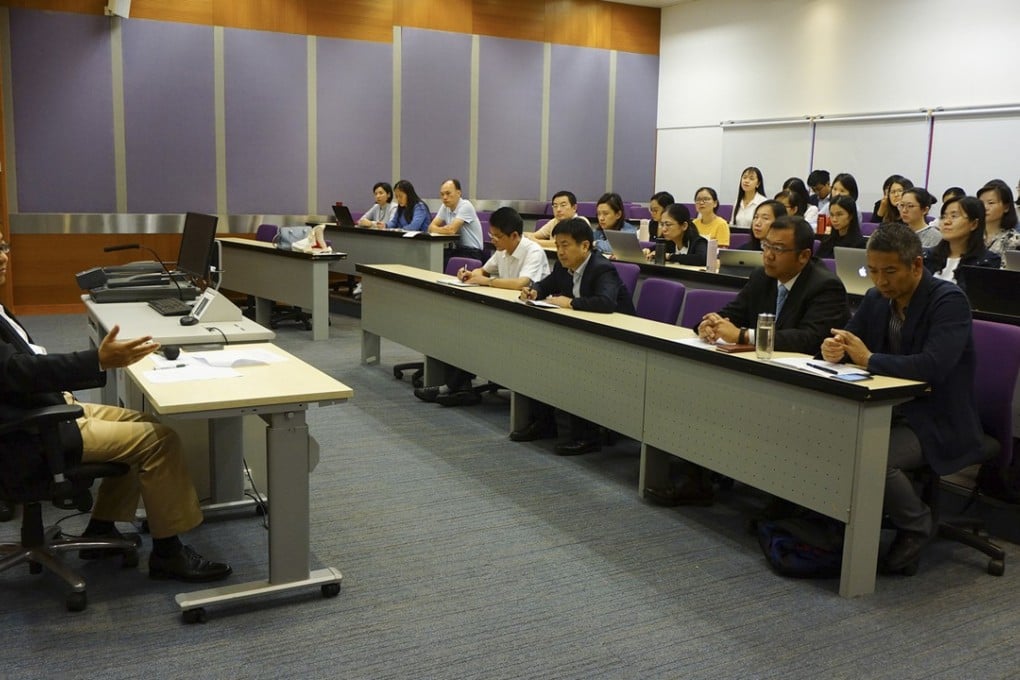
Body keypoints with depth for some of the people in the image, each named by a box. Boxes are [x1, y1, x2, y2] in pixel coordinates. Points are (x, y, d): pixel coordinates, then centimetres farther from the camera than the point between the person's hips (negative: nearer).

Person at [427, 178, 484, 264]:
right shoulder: (445, 207, 8)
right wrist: (444, 230, -16)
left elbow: (451, 230, -22)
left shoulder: (465, 206, -14)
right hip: (455, 249, 6)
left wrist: (436, 229, -4)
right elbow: (431, 227, 4)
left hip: (471, 252, -6)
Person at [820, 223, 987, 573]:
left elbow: (933, 366, -30)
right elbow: (846, 339, 8)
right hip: (888, 410, 7)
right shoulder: (876, 298, 5)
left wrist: (869, 359, -21)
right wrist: (833, 347, -18)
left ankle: (916, 525, -1)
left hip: (937, 422, -7)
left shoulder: (949, 301, -16)